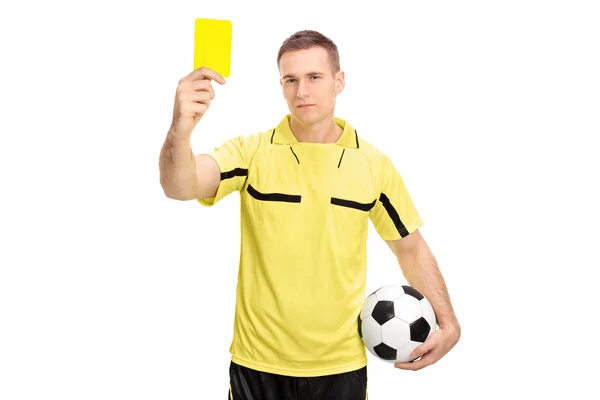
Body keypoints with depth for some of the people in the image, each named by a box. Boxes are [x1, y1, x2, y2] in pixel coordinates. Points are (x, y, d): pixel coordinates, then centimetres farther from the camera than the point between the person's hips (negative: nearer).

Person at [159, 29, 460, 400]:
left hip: (342, 365, 2)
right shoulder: (252, 152, -7)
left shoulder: (374, 164, -2)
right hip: (258, 364, -1)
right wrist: (181, 130, -43)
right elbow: (180, 187, -23)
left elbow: (411, 247, 8)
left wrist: (447, 321, -1)